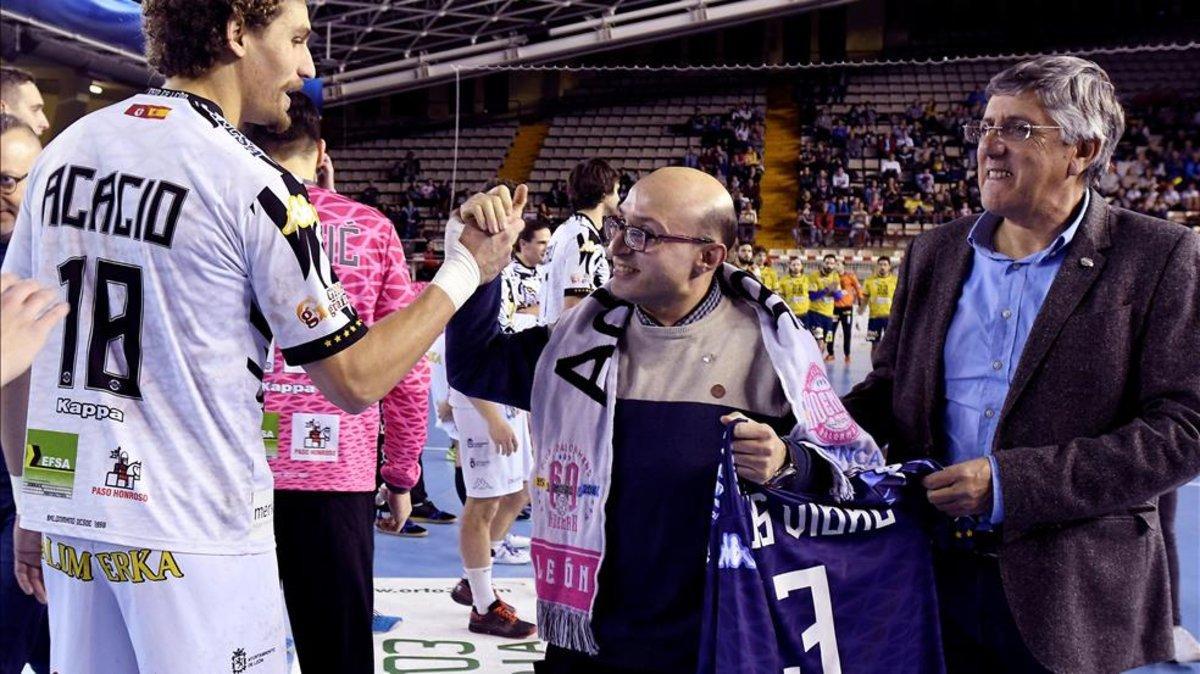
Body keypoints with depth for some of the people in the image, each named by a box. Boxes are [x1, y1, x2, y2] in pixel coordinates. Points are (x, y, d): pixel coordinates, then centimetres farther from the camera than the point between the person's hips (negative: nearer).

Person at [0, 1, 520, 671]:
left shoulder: (64, 150, 5)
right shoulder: (257, 186, -12)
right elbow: (355, 379, -8)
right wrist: (467, 270, 2)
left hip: (69, 519, 6)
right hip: (194, 537, -6)